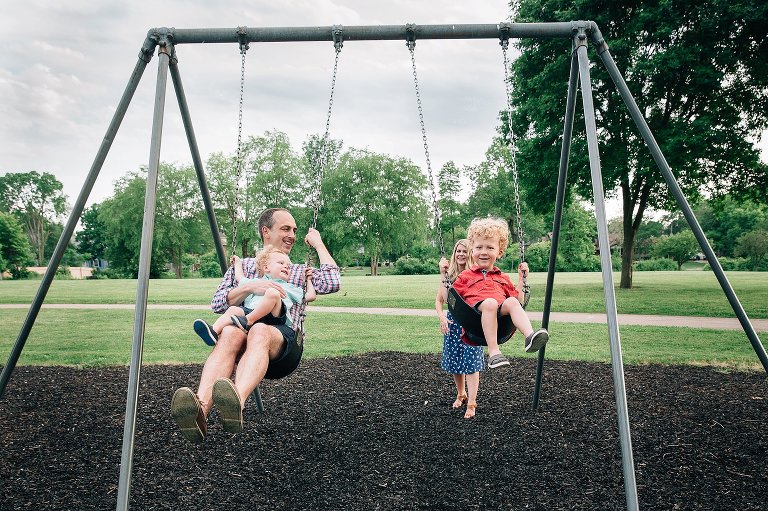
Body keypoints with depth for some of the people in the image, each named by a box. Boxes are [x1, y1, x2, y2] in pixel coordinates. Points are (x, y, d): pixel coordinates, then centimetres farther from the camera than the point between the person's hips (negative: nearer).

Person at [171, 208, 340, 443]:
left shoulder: (300, 272, 28)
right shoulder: (242, 266, 26)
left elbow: (332, 283, 6)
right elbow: (217, 304, 12)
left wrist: (318, 244, 15)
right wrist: (250, 287, -5)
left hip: (281, 334, -1)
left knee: (259, 332, -37)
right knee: (230, 333, -36)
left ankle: (237, 401, -64)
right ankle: (200, 409, -58)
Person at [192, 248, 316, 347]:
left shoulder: (290, 288, 34)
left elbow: (310, 296, 30)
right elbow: (239, 278, 45)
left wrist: (308, 279, 37)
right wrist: (238, 263, 57)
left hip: (274, 317, -3)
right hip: (250, 310, 3)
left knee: (272, 293, -31)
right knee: (233, 309, -24)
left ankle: (248, 321, -39)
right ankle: (214, 331, -44)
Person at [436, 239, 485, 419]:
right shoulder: (448, 274, 3)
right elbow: (440, 300, 1)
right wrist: (442, 317, -16)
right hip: (452, 321, 4)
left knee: (471, 362, -5)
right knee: (454, 360, 12)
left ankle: (471, 404, 1)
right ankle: (461, 394, 34)